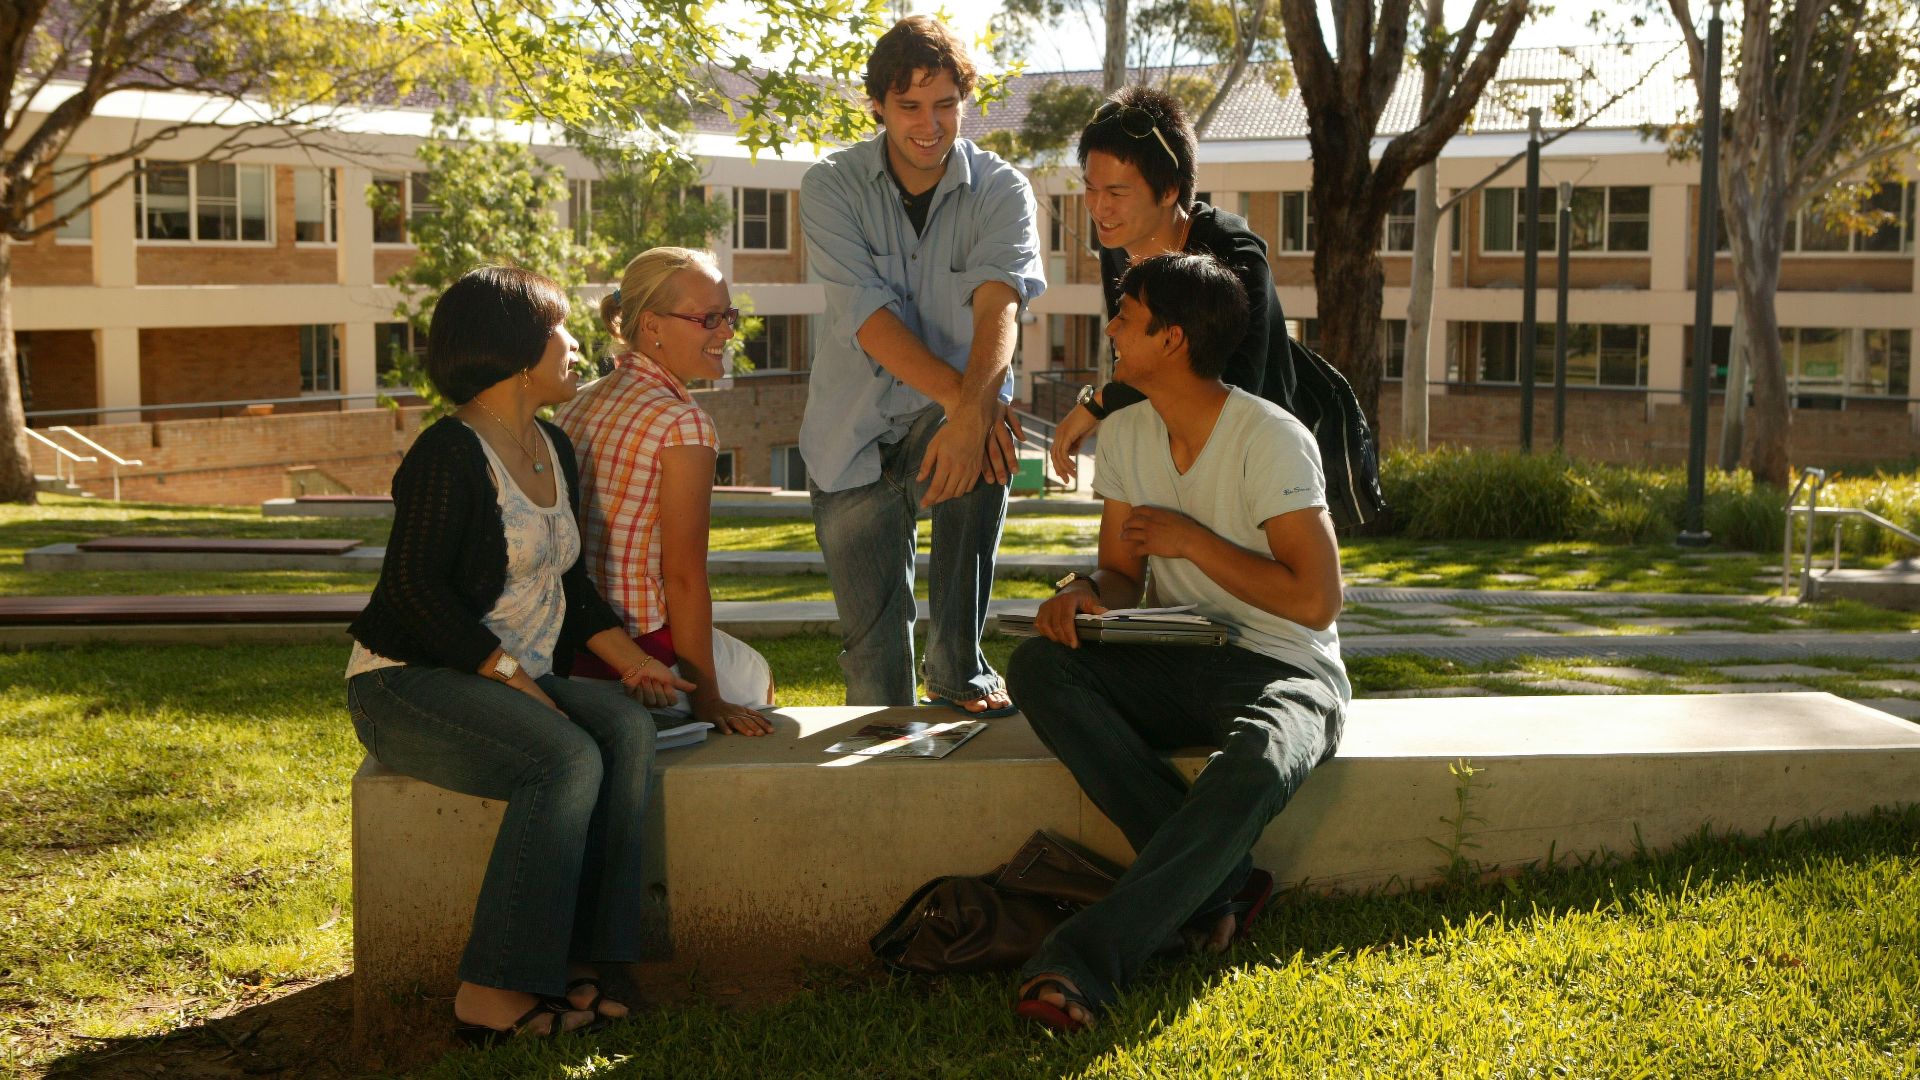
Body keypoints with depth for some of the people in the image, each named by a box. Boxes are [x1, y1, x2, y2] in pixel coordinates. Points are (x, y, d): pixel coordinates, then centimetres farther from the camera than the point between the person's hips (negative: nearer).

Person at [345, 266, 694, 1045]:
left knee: (628, 728, -20)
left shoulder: (552, 449, 15)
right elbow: (416, 589, -19)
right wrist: (515, 680, -23)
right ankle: (491, 994, -27)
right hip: (409, 685, -8)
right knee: (568, 759, -30)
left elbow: (566, 580, 18)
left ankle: (576, 959, -23)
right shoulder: (450, 454, -12)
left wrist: (627, 658, 2)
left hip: (519, 680, 8)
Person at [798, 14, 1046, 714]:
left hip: (950, 418, 0)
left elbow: (999, 304, -25)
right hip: (853, 433, 1)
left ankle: (959, 668, -21)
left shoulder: (1000, 191, -8)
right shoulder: (832, 188, -9)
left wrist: (974, 408, -45)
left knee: (987, 445, -34)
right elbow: (867, 316, -21)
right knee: (872, 636, -1)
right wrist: (962, 396, -35)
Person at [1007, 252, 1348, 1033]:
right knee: (1037, 665, -24)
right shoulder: (1125, 435, 6)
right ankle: (1219, 887, -25)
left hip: (1282, 672, -6)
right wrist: (1085, 593, -14)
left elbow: (1315, 601, -17)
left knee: (1253, 769, -41)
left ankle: (1084, 959, -39)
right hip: (1175, 664, 6)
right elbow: (1123, 571, 11)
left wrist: (1191, 538, -15)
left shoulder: (1271, 440, -15)